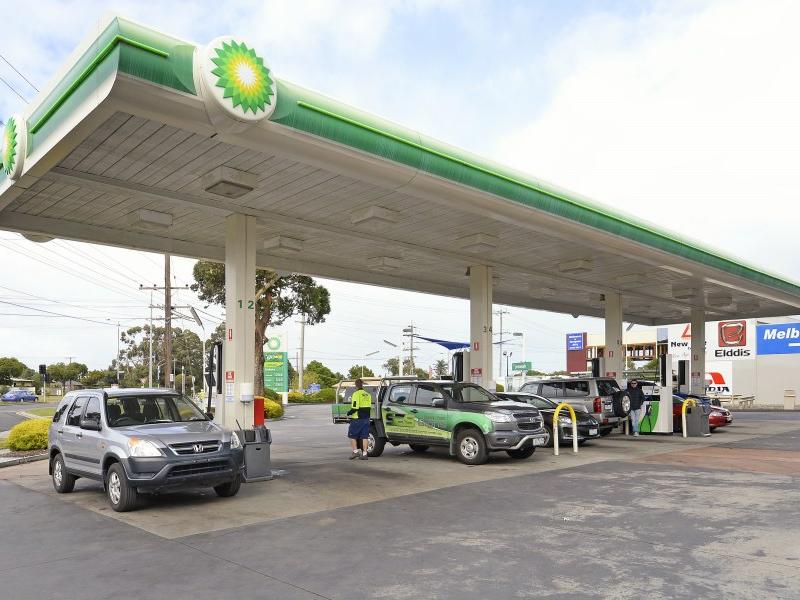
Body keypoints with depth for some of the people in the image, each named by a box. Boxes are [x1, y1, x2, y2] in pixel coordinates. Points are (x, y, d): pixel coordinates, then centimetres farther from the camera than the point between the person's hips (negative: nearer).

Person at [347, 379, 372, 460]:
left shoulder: (356, 394, -12)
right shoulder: (368, 395, 11)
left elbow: (355, 407, -18)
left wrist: (349, 413, -3)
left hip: (357, 419, -6)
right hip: (366, 419, 6)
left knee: (352, 435, 7)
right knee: (364, 436, 7)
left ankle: (355, 451, 2)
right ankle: (364, 454, 6)